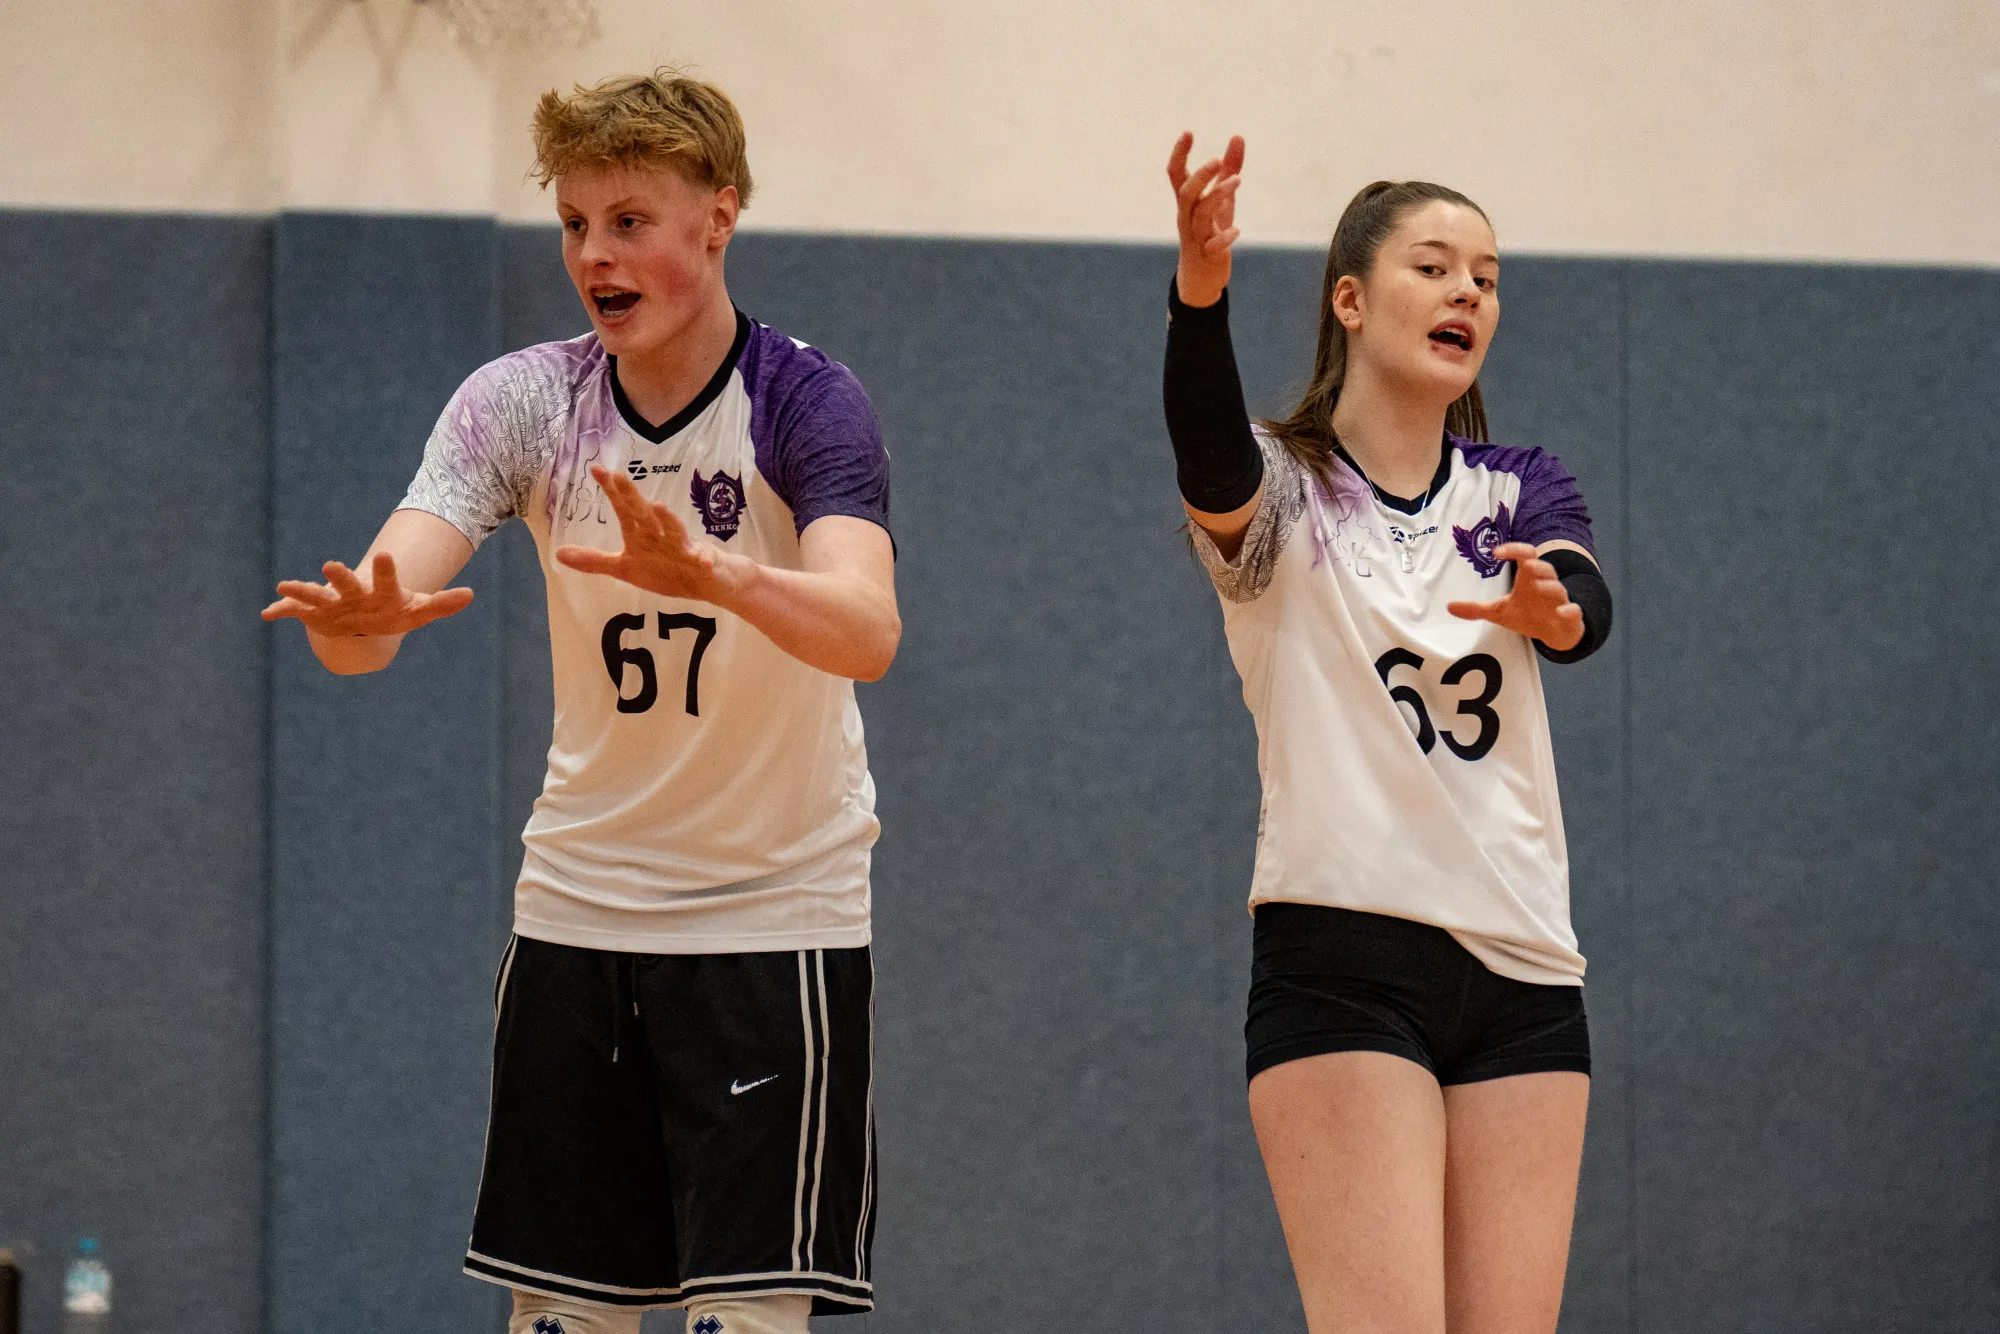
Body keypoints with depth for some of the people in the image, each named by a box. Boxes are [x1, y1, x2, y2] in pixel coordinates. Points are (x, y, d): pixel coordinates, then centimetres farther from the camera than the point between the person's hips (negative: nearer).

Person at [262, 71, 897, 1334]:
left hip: (776, 917, -3)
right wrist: (360, 615, -44)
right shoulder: (521, 401, -5)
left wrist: (712, 574, -52)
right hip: (576, 910, 3)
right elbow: (388, 594, -19)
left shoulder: (809, 403, -14)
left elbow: (864, 632, -32)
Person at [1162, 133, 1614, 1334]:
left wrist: (1550, 606, -35)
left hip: (1523, 969, 4)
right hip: (1341, 954, -4)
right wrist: (1201, 287, -45)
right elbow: (1209, 449, -25)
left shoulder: (1520, 491, 12)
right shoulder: (1282, 492, 0)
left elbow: (1587, 609, -10)